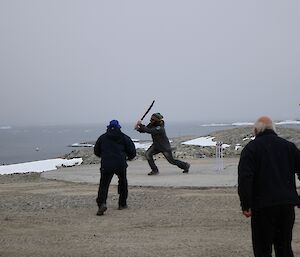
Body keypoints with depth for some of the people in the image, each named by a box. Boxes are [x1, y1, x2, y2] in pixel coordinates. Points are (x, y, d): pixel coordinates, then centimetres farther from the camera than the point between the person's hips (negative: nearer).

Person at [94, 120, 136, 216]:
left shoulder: (102, 137, 9)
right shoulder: (124, 137, 8)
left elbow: (96, 151, 17)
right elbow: (132, 151, 5)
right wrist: (129, 157, 28)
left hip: (106, 165, -1)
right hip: (121, 165, 1)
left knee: (103, 185, -1)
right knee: (123, 183, 23)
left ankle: (102, 203, -24)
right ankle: (122, 204, 27)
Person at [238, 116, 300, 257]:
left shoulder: (251, 148, -3)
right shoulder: (288, 146, 11)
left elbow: (244, 178, -13)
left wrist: (246, 205, -11)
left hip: (263, 205, -4)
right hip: (287, 204, 5)